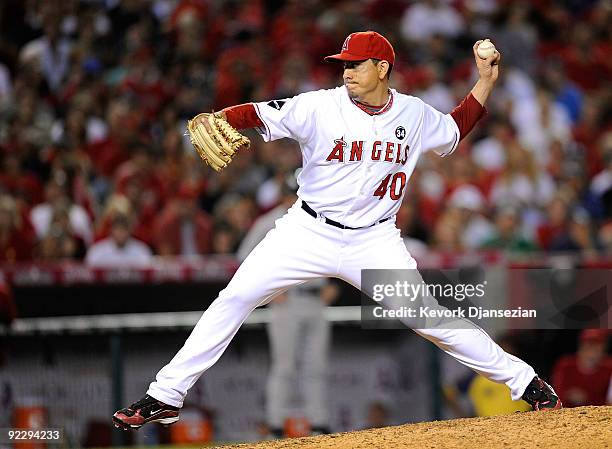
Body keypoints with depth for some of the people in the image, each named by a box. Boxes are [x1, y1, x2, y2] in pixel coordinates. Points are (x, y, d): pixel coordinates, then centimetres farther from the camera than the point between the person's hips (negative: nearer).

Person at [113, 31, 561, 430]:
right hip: (309, 231, -1)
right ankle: (165, 397, -7)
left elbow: (454, 131, 20)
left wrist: (486, 81, 11)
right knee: (236, 297, -12)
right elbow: (258, 114, -16)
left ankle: (524, 380, 7)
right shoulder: (320, 107, -10)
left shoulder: (414, 114, 0)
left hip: (374, 241, 1)